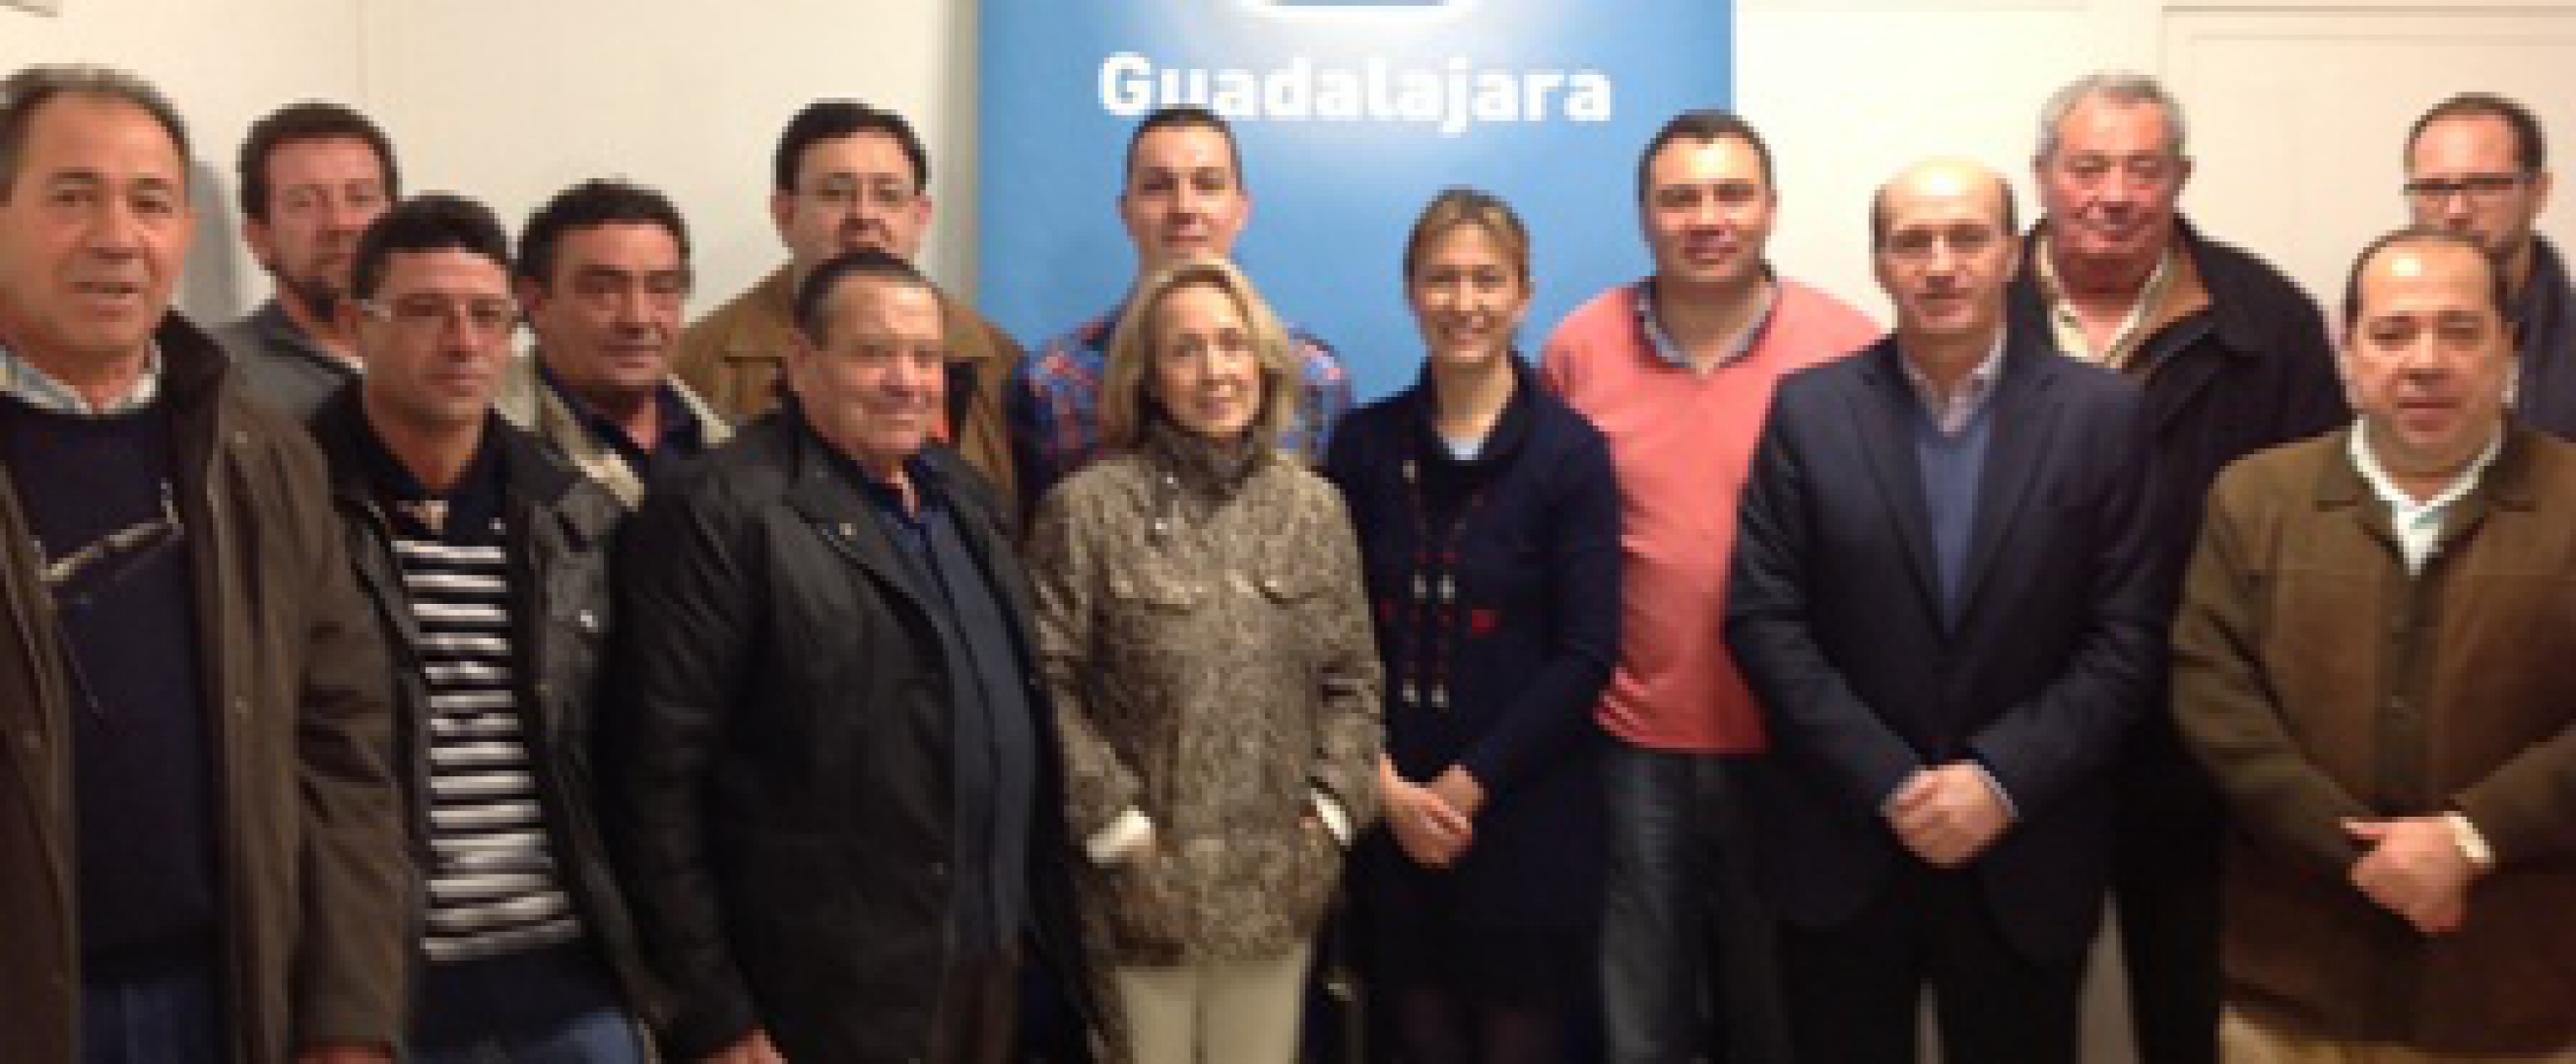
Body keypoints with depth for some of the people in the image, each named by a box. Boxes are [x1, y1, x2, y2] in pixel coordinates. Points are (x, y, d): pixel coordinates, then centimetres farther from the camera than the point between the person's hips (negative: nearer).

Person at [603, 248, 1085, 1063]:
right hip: (832, 998, -7)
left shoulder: (964, 494, 10)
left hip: (992, 962, 7)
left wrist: (1043, 909, 11)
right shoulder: (720, 516, -13)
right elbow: (656, 779, -15)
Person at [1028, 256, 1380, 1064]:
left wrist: (1330, 813, -1)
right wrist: (1116, 824, -12)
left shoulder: (1314, 506, 7)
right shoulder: (1086, 507, -6)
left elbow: (1352, 680, 9)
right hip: (1143, 887, -3)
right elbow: (1047, 687, -8)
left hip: (1279, 885, 4)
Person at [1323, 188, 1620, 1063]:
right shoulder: (1365, 443, 3)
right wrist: (1386, 783, -8)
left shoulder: (1570, 452, -5)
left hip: (1526, 814, -2)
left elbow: (1586, 655, -9)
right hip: (1392, 813, 2)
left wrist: (1469, 784, -11)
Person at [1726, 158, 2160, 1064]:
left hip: (2027, 856, 0)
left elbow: (2126, 638, -4)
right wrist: (1890, 784, -13)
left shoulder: (2102, 413, -1)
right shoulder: (1806, 410, -2)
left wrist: (2003, 779, -14)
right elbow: (1762, 618, -6)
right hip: (1843, 846, 0)